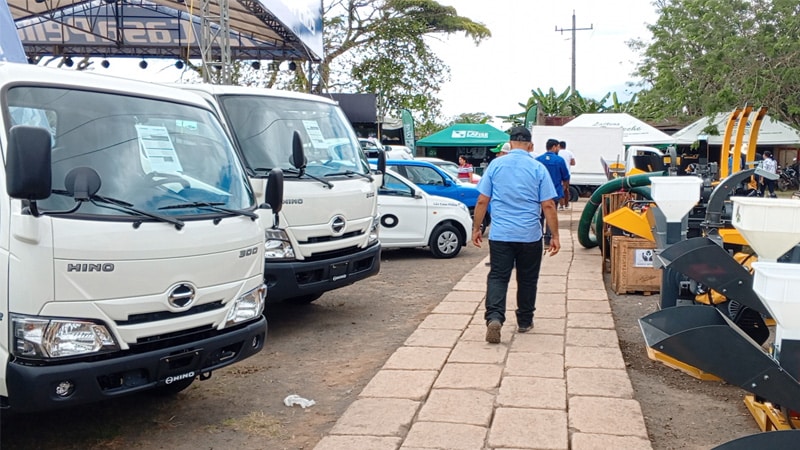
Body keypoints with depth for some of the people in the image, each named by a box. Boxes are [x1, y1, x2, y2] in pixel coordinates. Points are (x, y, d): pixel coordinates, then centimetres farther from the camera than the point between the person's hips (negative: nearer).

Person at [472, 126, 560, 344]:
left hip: (500, 235, 0)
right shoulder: (538, 168, -2)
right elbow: (548, 206, -4)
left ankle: (494, 317, -20)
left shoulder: (495, 165, 1)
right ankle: (524, 322, 25)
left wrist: (476, 228, 10)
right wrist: (555, 235, 3)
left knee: (498, 277, 1)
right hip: (530, 236, 0)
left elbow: (482, 201, 0)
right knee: (527, 280, 14)